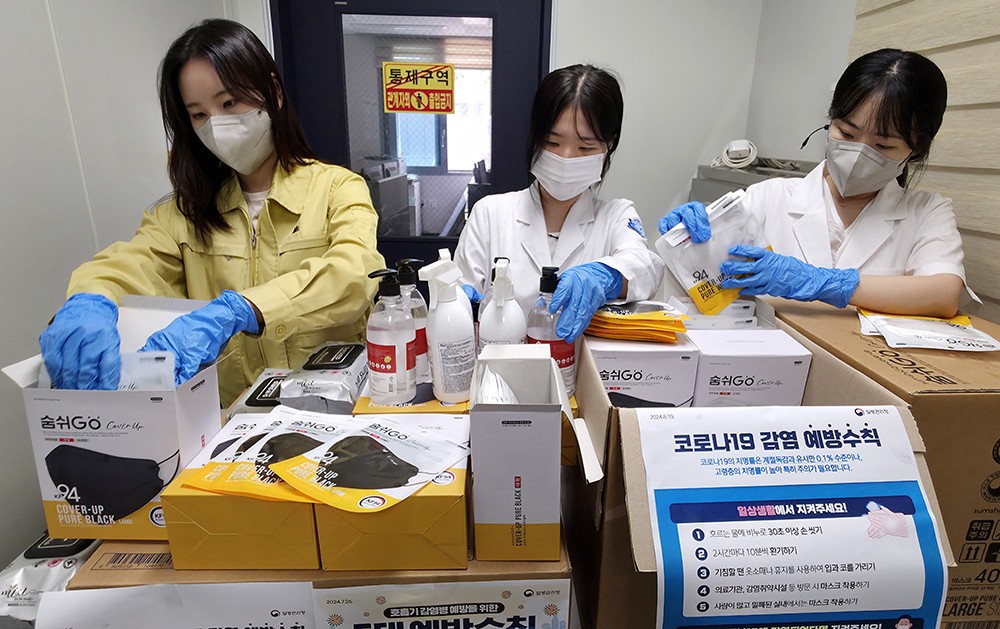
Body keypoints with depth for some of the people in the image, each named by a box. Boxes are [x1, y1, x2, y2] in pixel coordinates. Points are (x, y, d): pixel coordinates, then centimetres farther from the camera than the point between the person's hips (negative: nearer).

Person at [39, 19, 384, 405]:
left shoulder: (337, 189, -1)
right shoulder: (185, 211, 10)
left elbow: (356, 273, -19)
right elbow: (129, 264, -5)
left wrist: (233, 312, -29)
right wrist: (88, 303, -26)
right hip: (233, 420, 3)